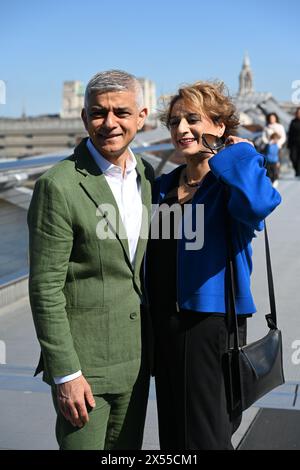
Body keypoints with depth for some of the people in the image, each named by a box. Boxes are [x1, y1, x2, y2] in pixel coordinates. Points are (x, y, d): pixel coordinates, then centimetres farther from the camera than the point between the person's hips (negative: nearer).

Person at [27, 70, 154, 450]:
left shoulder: (147, 176, 6)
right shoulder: (59, 186, -15)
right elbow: (45, 289, -15)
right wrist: (65, 374, -16)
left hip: (135, 359, 7)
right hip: (82, 363, -6)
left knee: (127, 448, 17)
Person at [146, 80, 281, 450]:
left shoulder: (230, 183, -10)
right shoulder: (163, 186, 9)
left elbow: (258, 204, -36)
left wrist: (238, 153, -19)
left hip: (210, 325, -6)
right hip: (164, 326, 7)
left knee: (205, 438, 4)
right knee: (172, 437, 19)